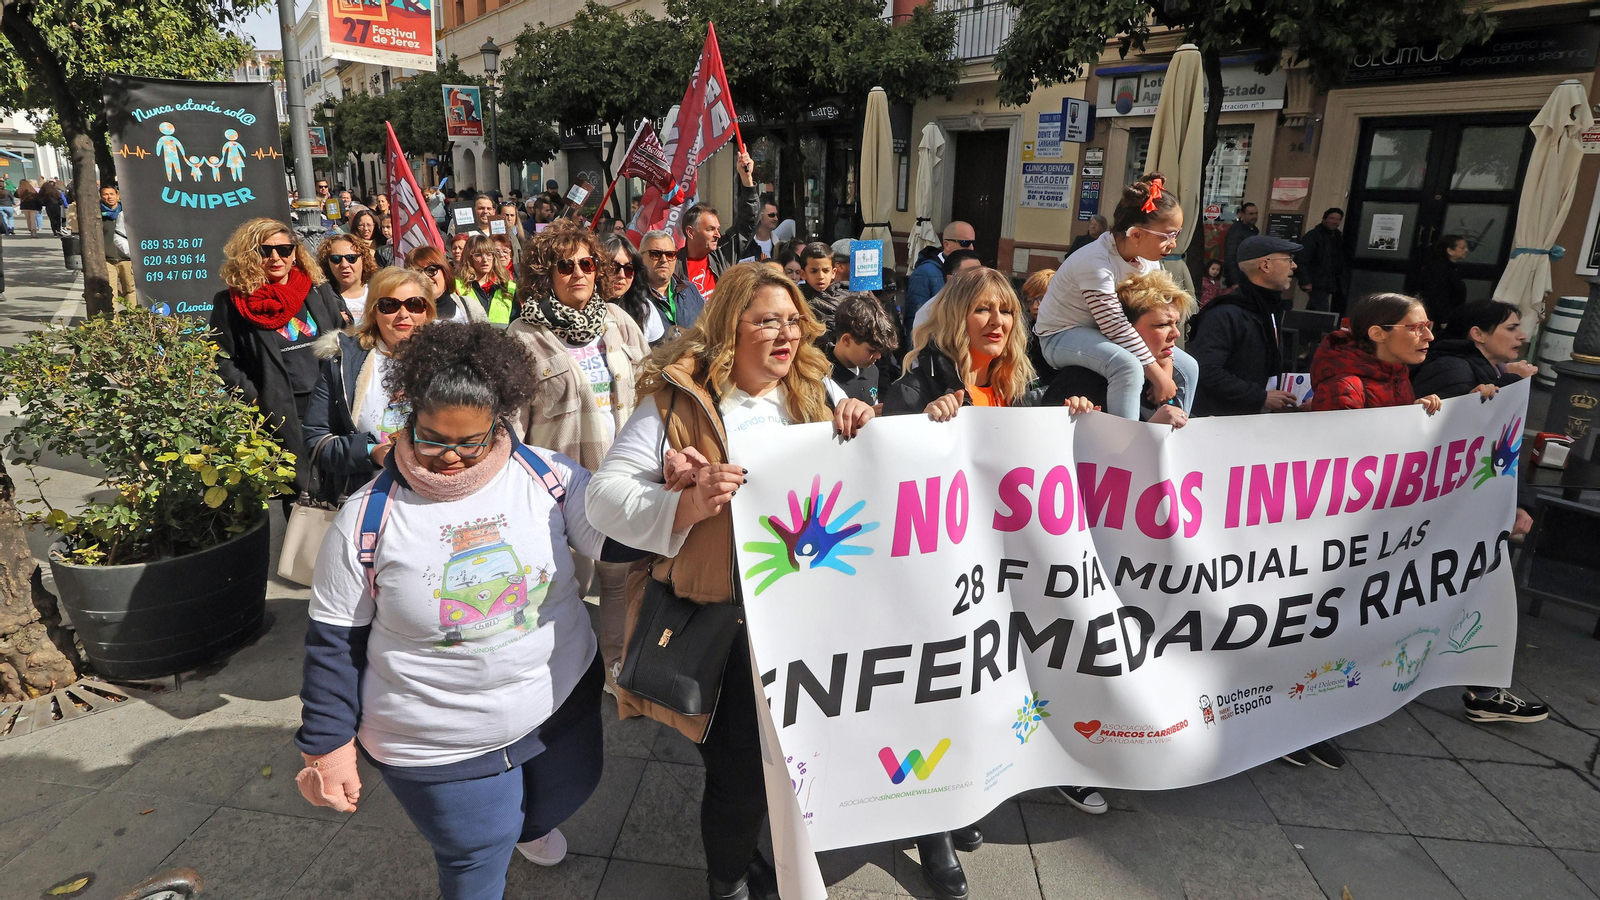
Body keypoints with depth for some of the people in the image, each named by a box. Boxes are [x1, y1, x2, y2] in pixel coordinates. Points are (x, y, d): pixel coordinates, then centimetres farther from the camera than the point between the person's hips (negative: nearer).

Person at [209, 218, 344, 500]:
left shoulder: (319, 290, 11)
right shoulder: (231, 303, 2)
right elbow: (221, 361, 2)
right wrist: (254, 399, -8)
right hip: (280, 417, -3)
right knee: (298, 489, 2)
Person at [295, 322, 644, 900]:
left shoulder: (547, 475, -12)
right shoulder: (367, 518, -14)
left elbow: (624, 537, -12)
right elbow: (335, 643, -6)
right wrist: (327, 745, -2)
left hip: (563, 702, 3)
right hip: (440, 746, -3)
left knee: (562, 797, 28)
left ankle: (526, 826, 64)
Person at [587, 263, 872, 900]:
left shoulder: (816, 389, 5)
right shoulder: (677, 400, -9)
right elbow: (604, 495, -15)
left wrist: (861, 430, -9)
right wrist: (688, 505, -33)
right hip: (720, 615, -4)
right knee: (740, 765, 6)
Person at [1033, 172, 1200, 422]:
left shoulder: (1148, 259, -4)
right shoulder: (1096, 263, -29)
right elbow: (1116, 327, -29)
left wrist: (1165, 366, -14)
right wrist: (1157, 375, -25)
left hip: (1104, 335, 9)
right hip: (1063, 336, -8)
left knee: (1187, 368, 2)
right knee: (1128, 367, -36)